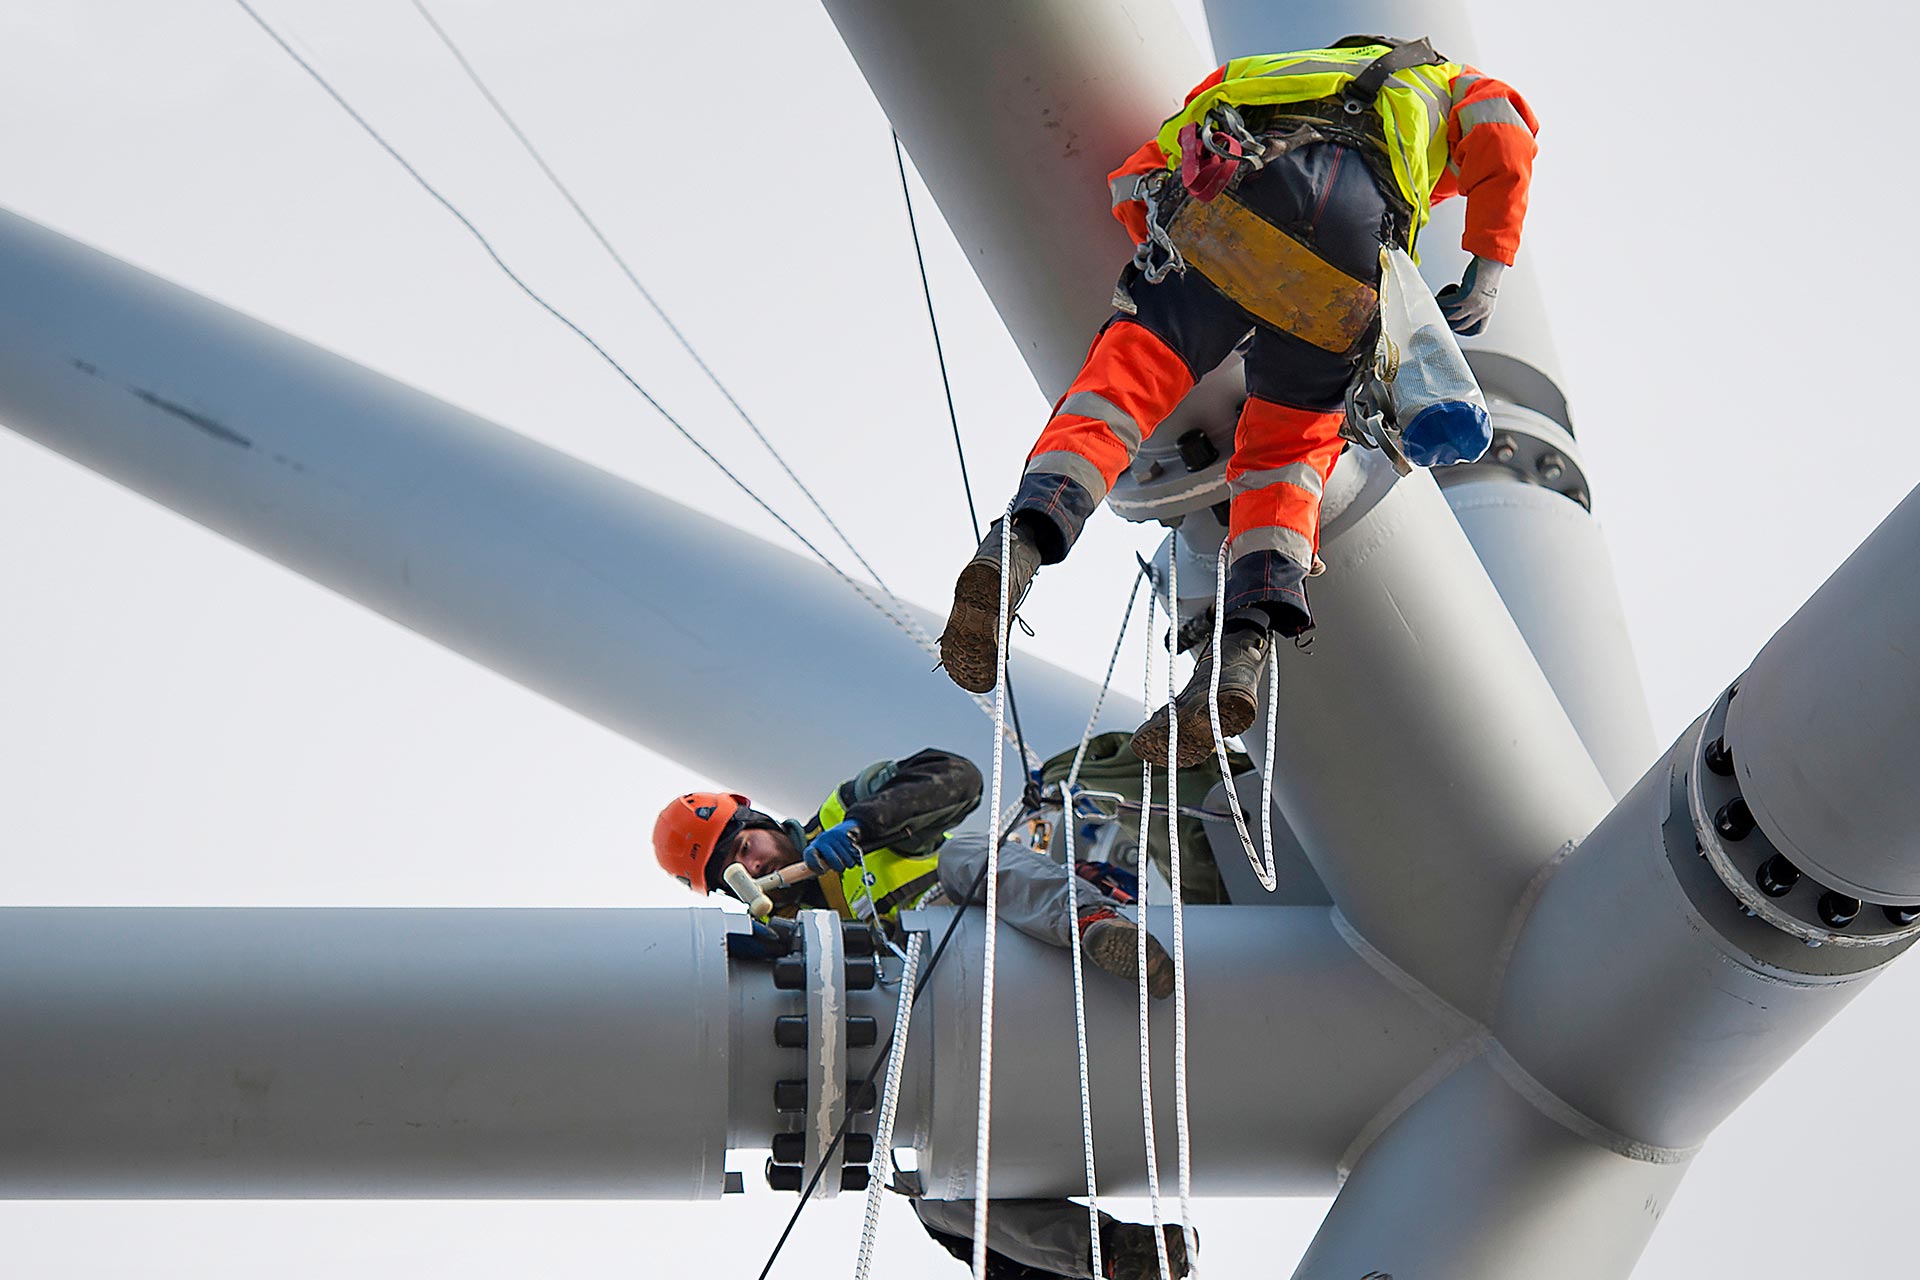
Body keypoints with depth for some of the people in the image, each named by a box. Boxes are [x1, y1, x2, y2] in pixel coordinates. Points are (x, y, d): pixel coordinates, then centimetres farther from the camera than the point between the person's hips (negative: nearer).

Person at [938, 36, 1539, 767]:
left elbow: (1134, 178, 36)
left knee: (1120, 382, 0)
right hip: (1357, 248, -1)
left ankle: (1020, 542, -29)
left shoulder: (1259, 73, 45)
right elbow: (1504, 134, 15)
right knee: (1289, 445, 14)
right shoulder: (1450, 84, 39)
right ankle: (1246, 643, -8)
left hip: (1241, 185, 1)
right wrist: (1487, 270, 13)